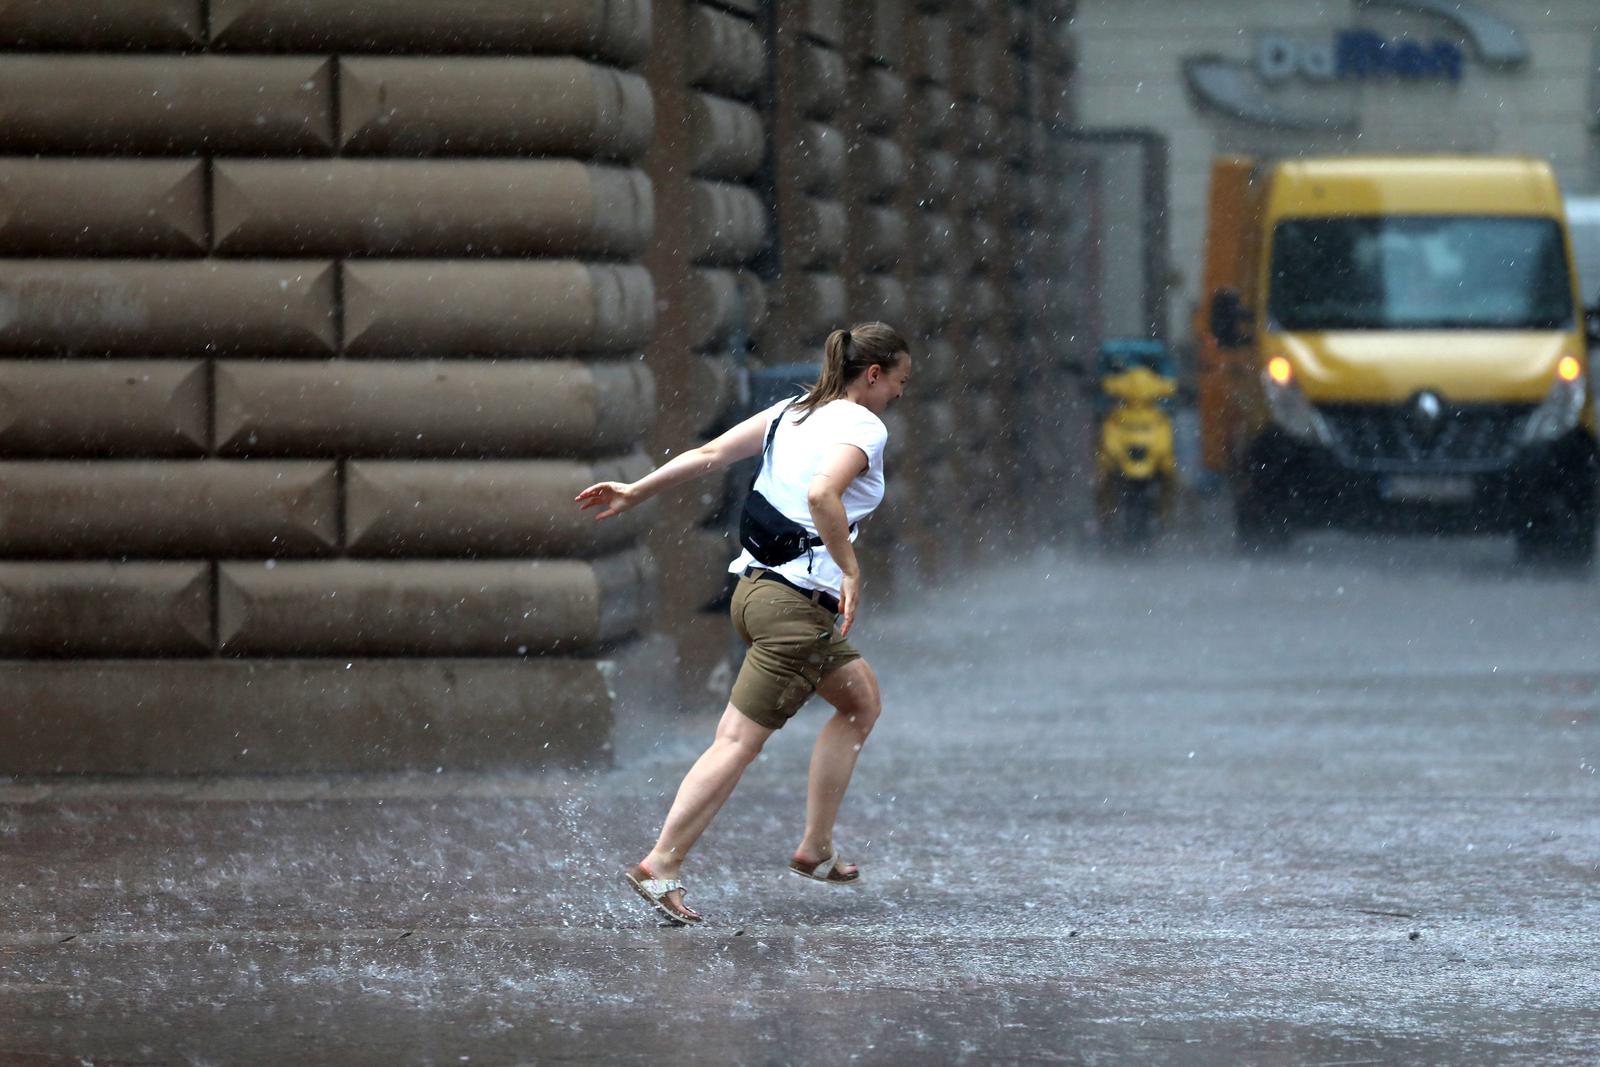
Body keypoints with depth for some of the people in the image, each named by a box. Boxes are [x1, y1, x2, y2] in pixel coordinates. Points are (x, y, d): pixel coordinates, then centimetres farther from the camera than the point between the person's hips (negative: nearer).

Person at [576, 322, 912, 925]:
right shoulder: (862, 427, -10)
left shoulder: (794, 412, 14)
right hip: (799, 603, -9)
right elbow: (822, 494, -29)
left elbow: (709, 455, 11)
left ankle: (815, 849, 20)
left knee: (862, 701, 21)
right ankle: (661, 865, -13)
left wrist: (636, 493, 17)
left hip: (755, 587, 9)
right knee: (739, 740, -9)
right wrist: (851, 571, -24)